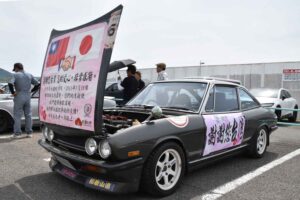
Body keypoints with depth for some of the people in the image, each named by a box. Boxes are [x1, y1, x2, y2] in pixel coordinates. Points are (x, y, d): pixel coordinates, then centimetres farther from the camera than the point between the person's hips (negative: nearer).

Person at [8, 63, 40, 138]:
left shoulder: (15, 75, -4)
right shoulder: (29, 75, 10)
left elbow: (10, 84, -20)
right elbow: (37, 84, 9)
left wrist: (13, 92, -9)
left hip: (19, 96, -4)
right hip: (28, 96, 4)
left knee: (17, 115, 3)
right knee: (28, 115, 10)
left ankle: (17, 133, 4)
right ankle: (29, 132, 11)